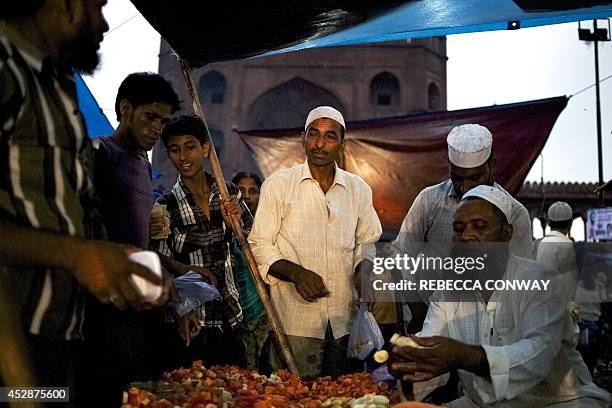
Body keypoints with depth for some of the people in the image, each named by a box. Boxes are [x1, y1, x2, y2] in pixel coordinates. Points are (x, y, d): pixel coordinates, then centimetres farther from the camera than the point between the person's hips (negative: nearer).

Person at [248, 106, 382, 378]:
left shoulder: (358, 189, 10)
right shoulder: (278, 185, 0)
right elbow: (259, 246, -2)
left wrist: (364, 269, -3)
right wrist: (295, 272, -18)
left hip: (345, 320, 3)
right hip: (295, 319, -3)